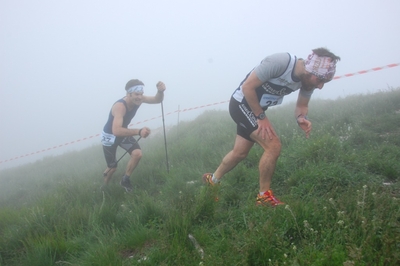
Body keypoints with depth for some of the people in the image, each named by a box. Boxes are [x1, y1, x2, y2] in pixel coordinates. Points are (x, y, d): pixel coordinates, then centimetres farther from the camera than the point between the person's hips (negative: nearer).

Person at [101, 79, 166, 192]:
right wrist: (138, 131, -62)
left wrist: (160, 91, -37)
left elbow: (157, 100, -12)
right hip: (109, 136, -6)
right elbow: (116, 131, -50)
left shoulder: (137, 98, -17)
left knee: (137, 154, -17)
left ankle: (125, 180, 5)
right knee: (112, 168, 3)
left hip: (123, 133, 6)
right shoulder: (119, 106, -38)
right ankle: (104, 187, 36)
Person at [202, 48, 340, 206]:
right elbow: (247, 87, -26)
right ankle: (264, 196, -2)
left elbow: (301, 106, 6)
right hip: (242, 103, -8)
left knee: (240, 153, 17)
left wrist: (302, 118, -17)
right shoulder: (279, 62, -32)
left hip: (257, 108, 8)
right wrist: (262, 117, -21)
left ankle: (212, 181, 40)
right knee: (273, 146, -18)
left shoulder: (308, 79, -9)